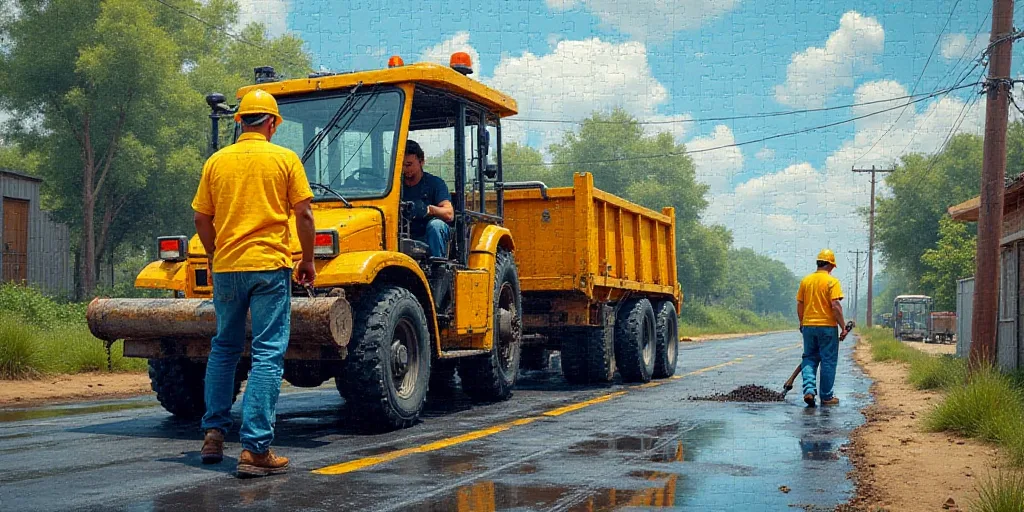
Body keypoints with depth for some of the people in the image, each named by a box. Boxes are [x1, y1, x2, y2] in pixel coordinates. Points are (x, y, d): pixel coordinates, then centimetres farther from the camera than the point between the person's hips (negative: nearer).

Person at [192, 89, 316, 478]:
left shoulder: (216, 162, 8)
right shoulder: (285, 159, 0)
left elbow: (202, 220, 9)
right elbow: (303, 215, -4)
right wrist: (308, 259, 7)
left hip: (226, 268, 4)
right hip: (270, 267, -4)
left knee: (223, 348, 20)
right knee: (267, 355, -2)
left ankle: (213, 433, 25)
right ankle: (255, 450, -6)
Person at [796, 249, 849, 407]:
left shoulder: (805, 280, 6)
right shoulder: (832, 281, -8)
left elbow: (800, 305, 9)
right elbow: (835, 306, -15)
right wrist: (843, 327, -9)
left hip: (808, 325, 4)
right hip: (827, 326, -4)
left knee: (809, 359, 13)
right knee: (828, 361, 5)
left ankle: (809, 390, -5)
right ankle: (826, 397, 10)